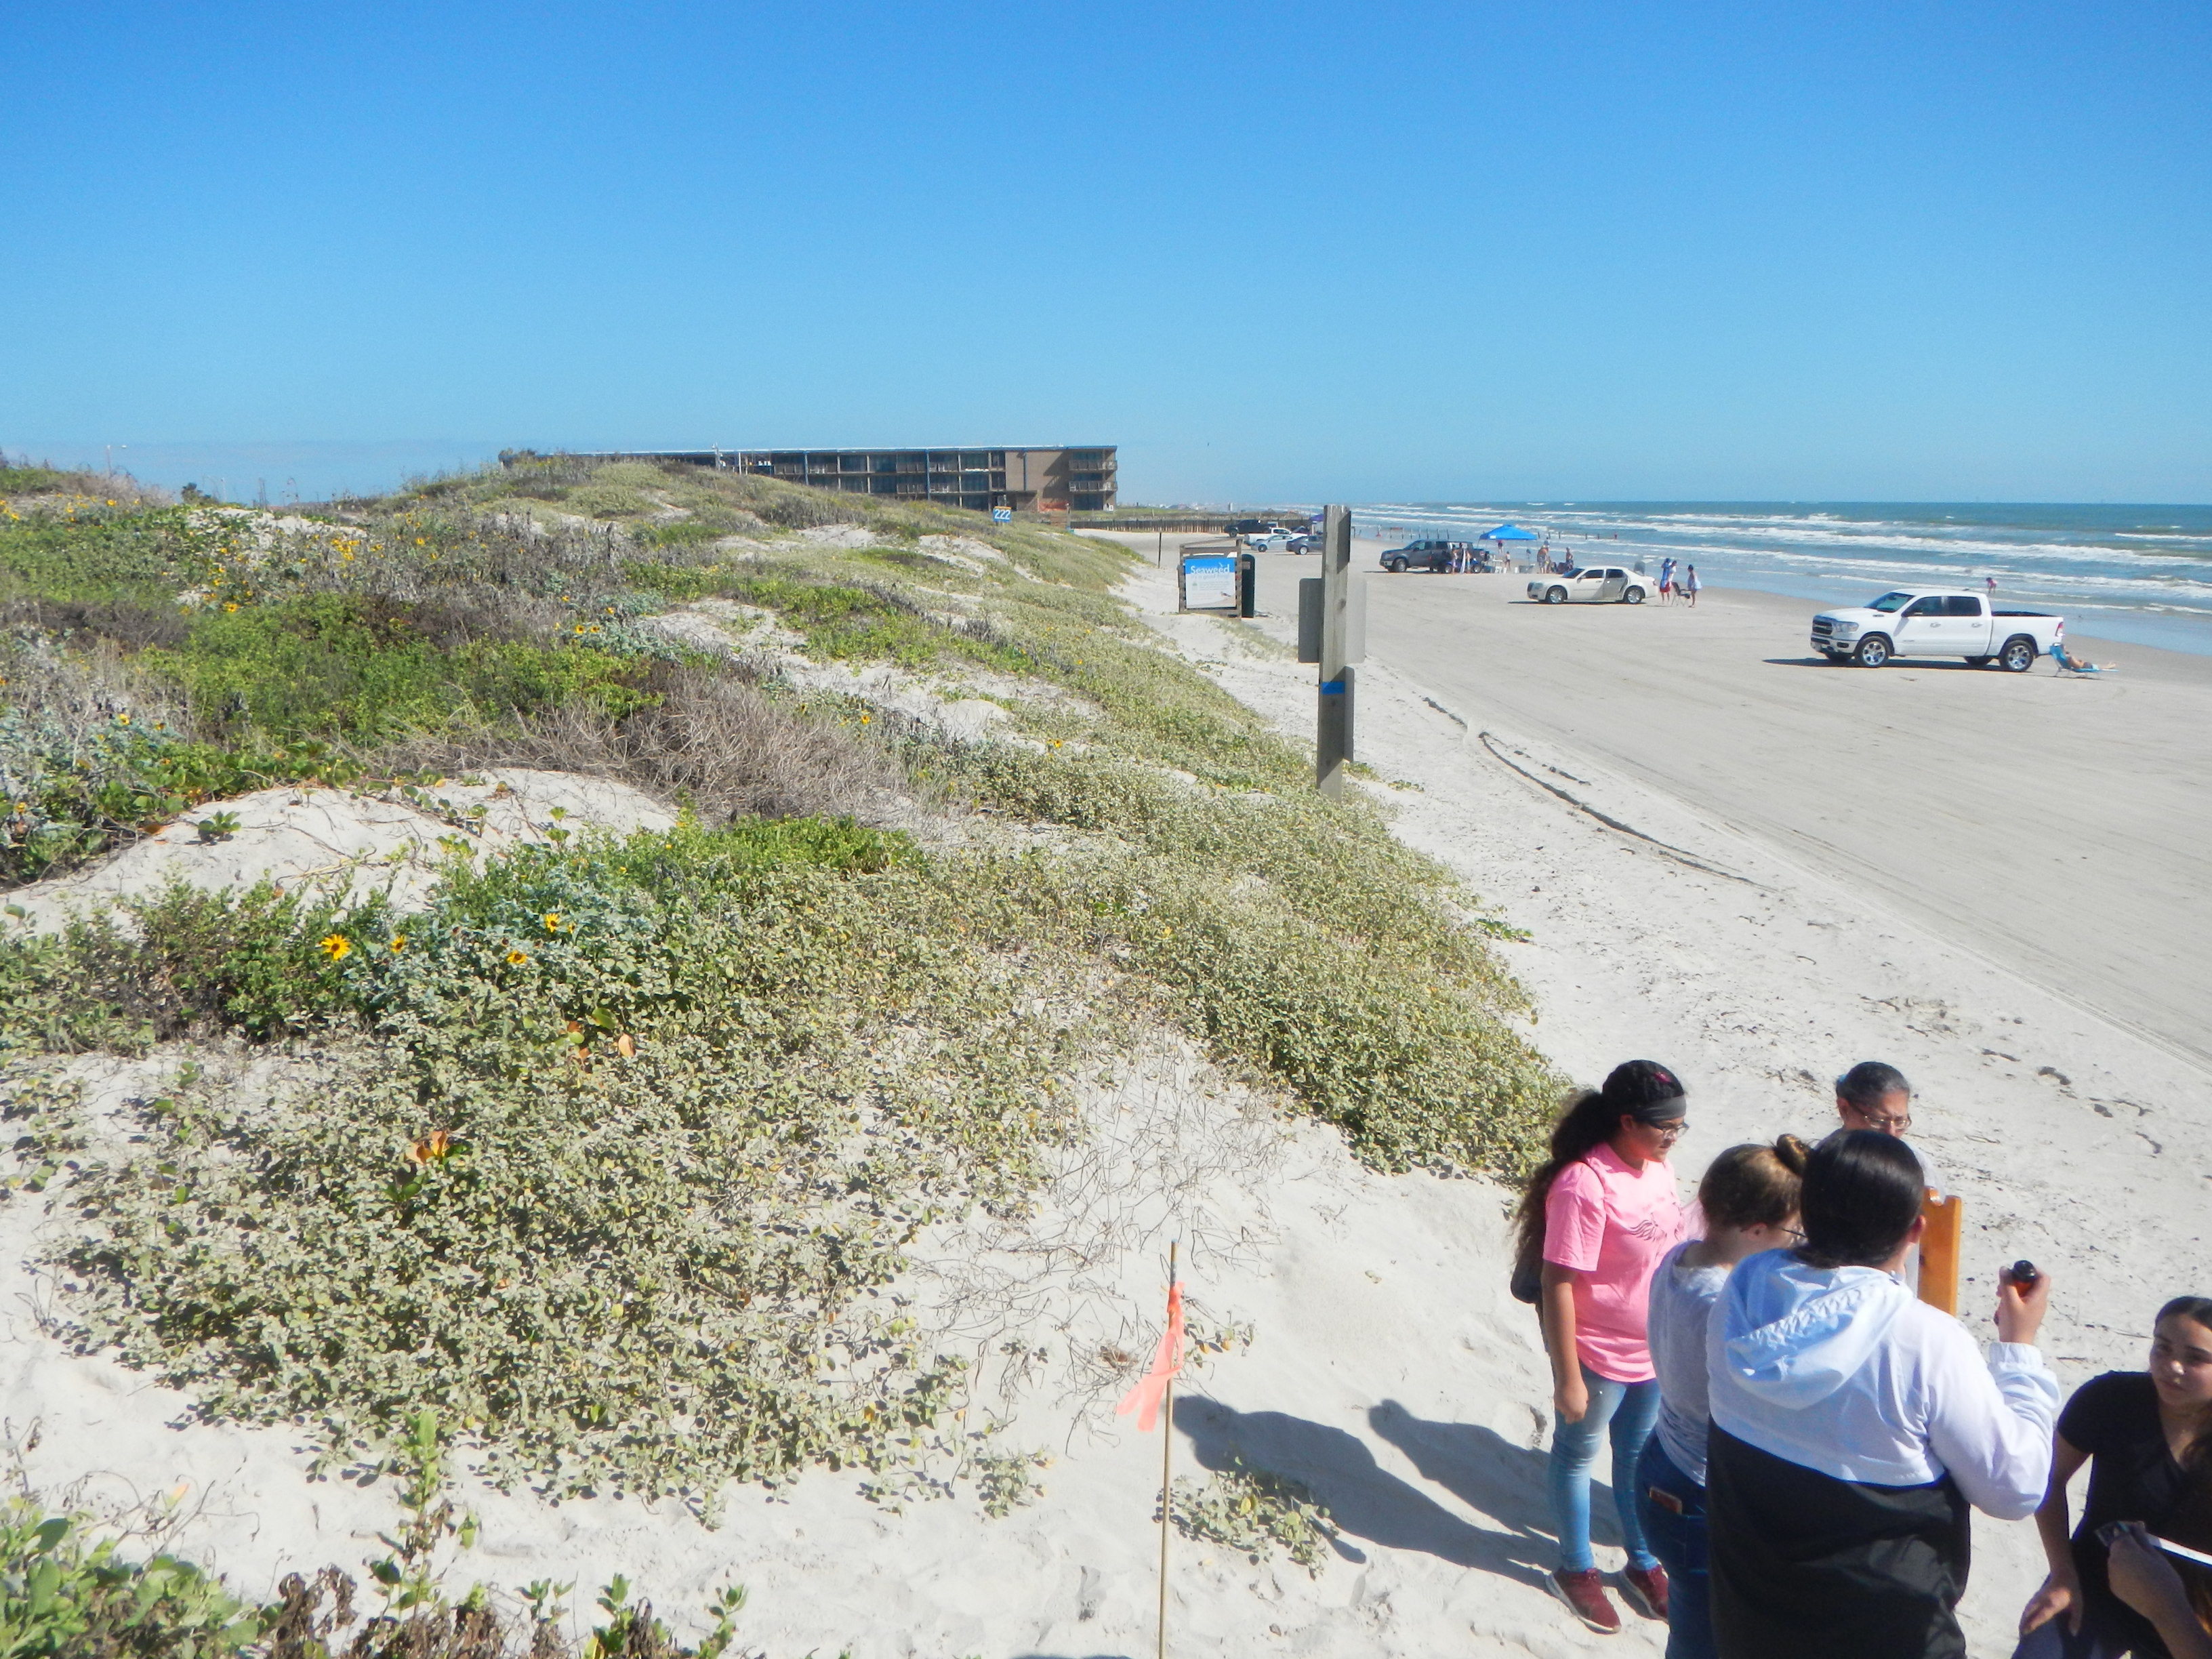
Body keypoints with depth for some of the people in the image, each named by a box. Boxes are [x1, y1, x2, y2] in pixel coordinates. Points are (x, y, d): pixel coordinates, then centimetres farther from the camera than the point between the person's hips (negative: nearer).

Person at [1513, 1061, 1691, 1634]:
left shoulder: (1658, 1168, -5)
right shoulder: (1584, 1184, -29)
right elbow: (1557, 1285, -25)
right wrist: (1567, 1378, -21)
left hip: (1654, 1351, 7)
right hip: (1599, 1354, -7)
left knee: (1639, 1457, 24)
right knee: (1578, 1455, 16)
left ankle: (1644, 1564, 44)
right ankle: (1576, 1569, 36)